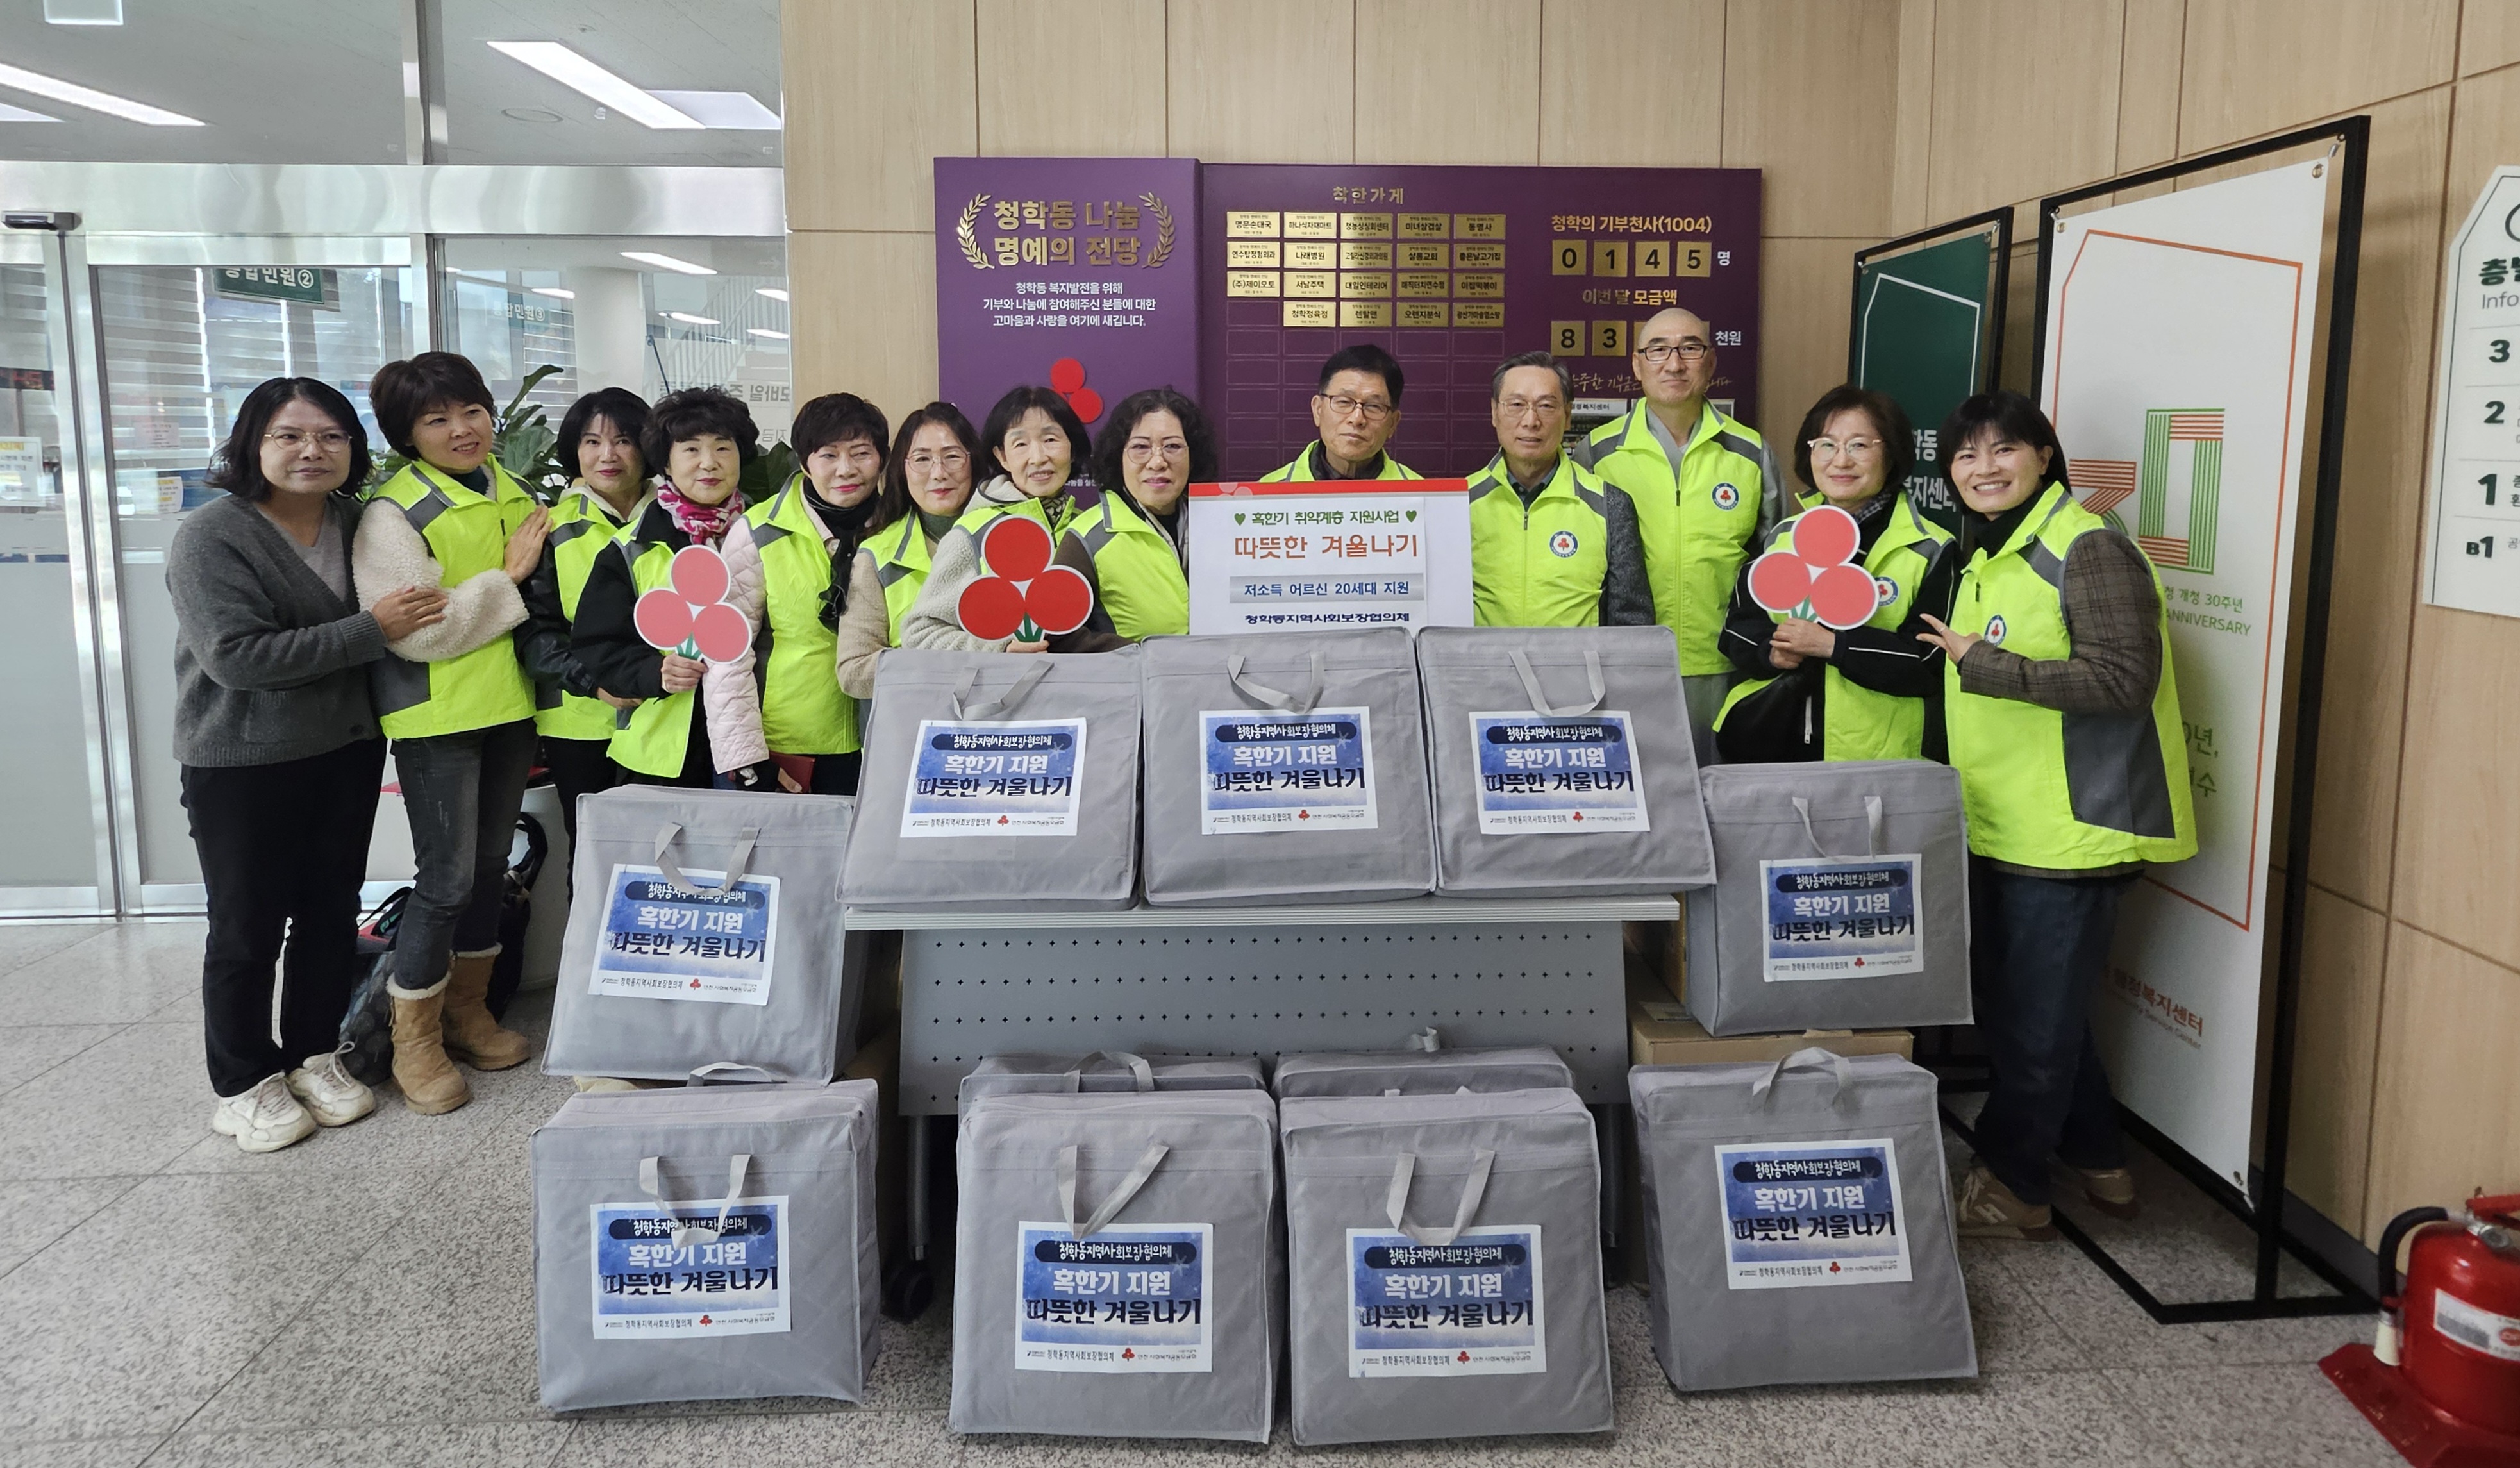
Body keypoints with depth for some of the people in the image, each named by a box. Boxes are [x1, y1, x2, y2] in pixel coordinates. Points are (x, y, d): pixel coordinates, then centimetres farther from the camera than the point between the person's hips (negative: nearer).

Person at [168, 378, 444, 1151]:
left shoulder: (356, 522, 4)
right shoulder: (212, 536, -14)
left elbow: (405, 606, 21)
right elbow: (237, 656, -24)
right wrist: (372, 630, -25)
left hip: (347, 752, 6)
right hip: (243, 766, -5)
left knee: (332, 912, 13)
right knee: (248, 927, 5)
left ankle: (315, 1056, 30)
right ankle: (243, 1083, 20)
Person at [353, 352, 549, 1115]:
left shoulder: (513, 492, 9)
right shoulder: (393, 512, -12)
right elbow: (412, 631, -22)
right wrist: (507, 577, -19)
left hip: (509, 706, 7)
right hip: (435, 715, -7)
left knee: (490, 865, 15)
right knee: (447, 879, -4)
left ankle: (469, 1011, 31)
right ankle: (415, 1042, 13)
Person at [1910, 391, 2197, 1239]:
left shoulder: (2088, 548, -14)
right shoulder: (1983, 556, 15)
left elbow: (2125, 678, -24)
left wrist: (1985, 665, -25)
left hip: (2072, 827, -10)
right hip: (2001, 825, 10)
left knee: (2035, 1018, 2)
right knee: (2009, 1003, 18)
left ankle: (2009, 1187, 18)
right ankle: (2096, 1163, 35)